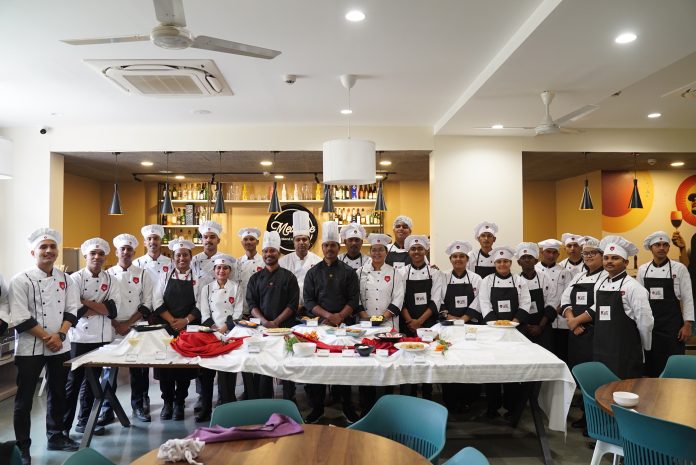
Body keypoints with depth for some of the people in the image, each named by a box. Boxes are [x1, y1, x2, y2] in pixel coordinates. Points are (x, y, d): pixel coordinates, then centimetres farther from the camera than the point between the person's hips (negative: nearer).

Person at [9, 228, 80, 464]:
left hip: (60, 346, 5)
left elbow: (71, 311, 4)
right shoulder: (21, 280, -9)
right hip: (30, 347, -5)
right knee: (25, 398, 4)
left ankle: (55, 436, 32)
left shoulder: (65, 279, 5)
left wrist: (60, 335, -11)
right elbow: (21, 319, -14)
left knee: (58, 393, 16)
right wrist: (47, 337, -15)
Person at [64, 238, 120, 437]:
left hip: (102, 338, 4)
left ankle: (84, 421, 27)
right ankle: (63, 425, 14)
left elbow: (114, 309, -8)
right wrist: (101, 308, -10)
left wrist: (86, 302, -14)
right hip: (79, 337, -4)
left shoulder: (110, 280, 5)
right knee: (73, 381, 2)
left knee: (92, 380, 14)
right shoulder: (75, 278, -4)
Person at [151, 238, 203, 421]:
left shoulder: (197, 279, 3)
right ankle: (167, 402, 19)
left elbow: (199, 305, -1)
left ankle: (179, 402, 18)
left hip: (188, 329, -1)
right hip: (165, 328, 1)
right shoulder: (165, 277, 6)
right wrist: (172, 321, -11)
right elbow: (157, 301, -2)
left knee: (185, 364, 2)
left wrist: (185, 320, -13)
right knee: (165, 363, 2)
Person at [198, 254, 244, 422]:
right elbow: (205, 313, 5)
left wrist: (224, 328, -13)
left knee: (227, 372, -5)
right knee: (206, 371, 1)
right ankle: (206, 407, 13)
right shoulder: (207, 288, 11)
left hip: (230, 334, -2)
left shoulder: (236, 287, 4)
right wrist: (214, 328, -10)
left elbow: (238, 312, -2)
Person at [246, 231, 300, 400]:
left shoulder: (289, 277, 4)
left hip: (285, 327, -2)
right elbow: (252, 304, 4)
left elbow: (293, 304, -3)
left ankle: (289, 402, 12)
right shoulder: (255, 278, 11)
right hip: (262, 327, 2)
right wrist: (264, 321, -12)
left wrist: (276, 322, -12)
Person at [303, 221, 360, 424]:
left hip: (344, 324, -1)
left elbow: (353, 300, 1)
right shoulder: (313, 272, 8)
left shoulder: (349, 272, 6)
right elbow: (308, 301, 2)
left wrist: (339, 316, -14)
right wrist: (327, 315, -12)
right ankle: (317, 407, 16)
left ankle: (347, 406, 18)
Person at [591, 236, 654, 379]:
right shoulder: (599, 284, 8)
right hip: (601, 351, 6)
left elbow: (645, 322, -8)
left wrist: (645, 347, 1)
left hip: (625, 352, -6)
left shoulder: (633, 287, -11)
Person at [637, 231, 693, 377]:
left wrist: (687, 325, -8)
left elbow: (687, 298, -3)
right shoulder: (642, 269, 4)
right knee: (651, 364, 8)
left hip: (672, 323, -2)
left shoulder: (679, 268, -3)